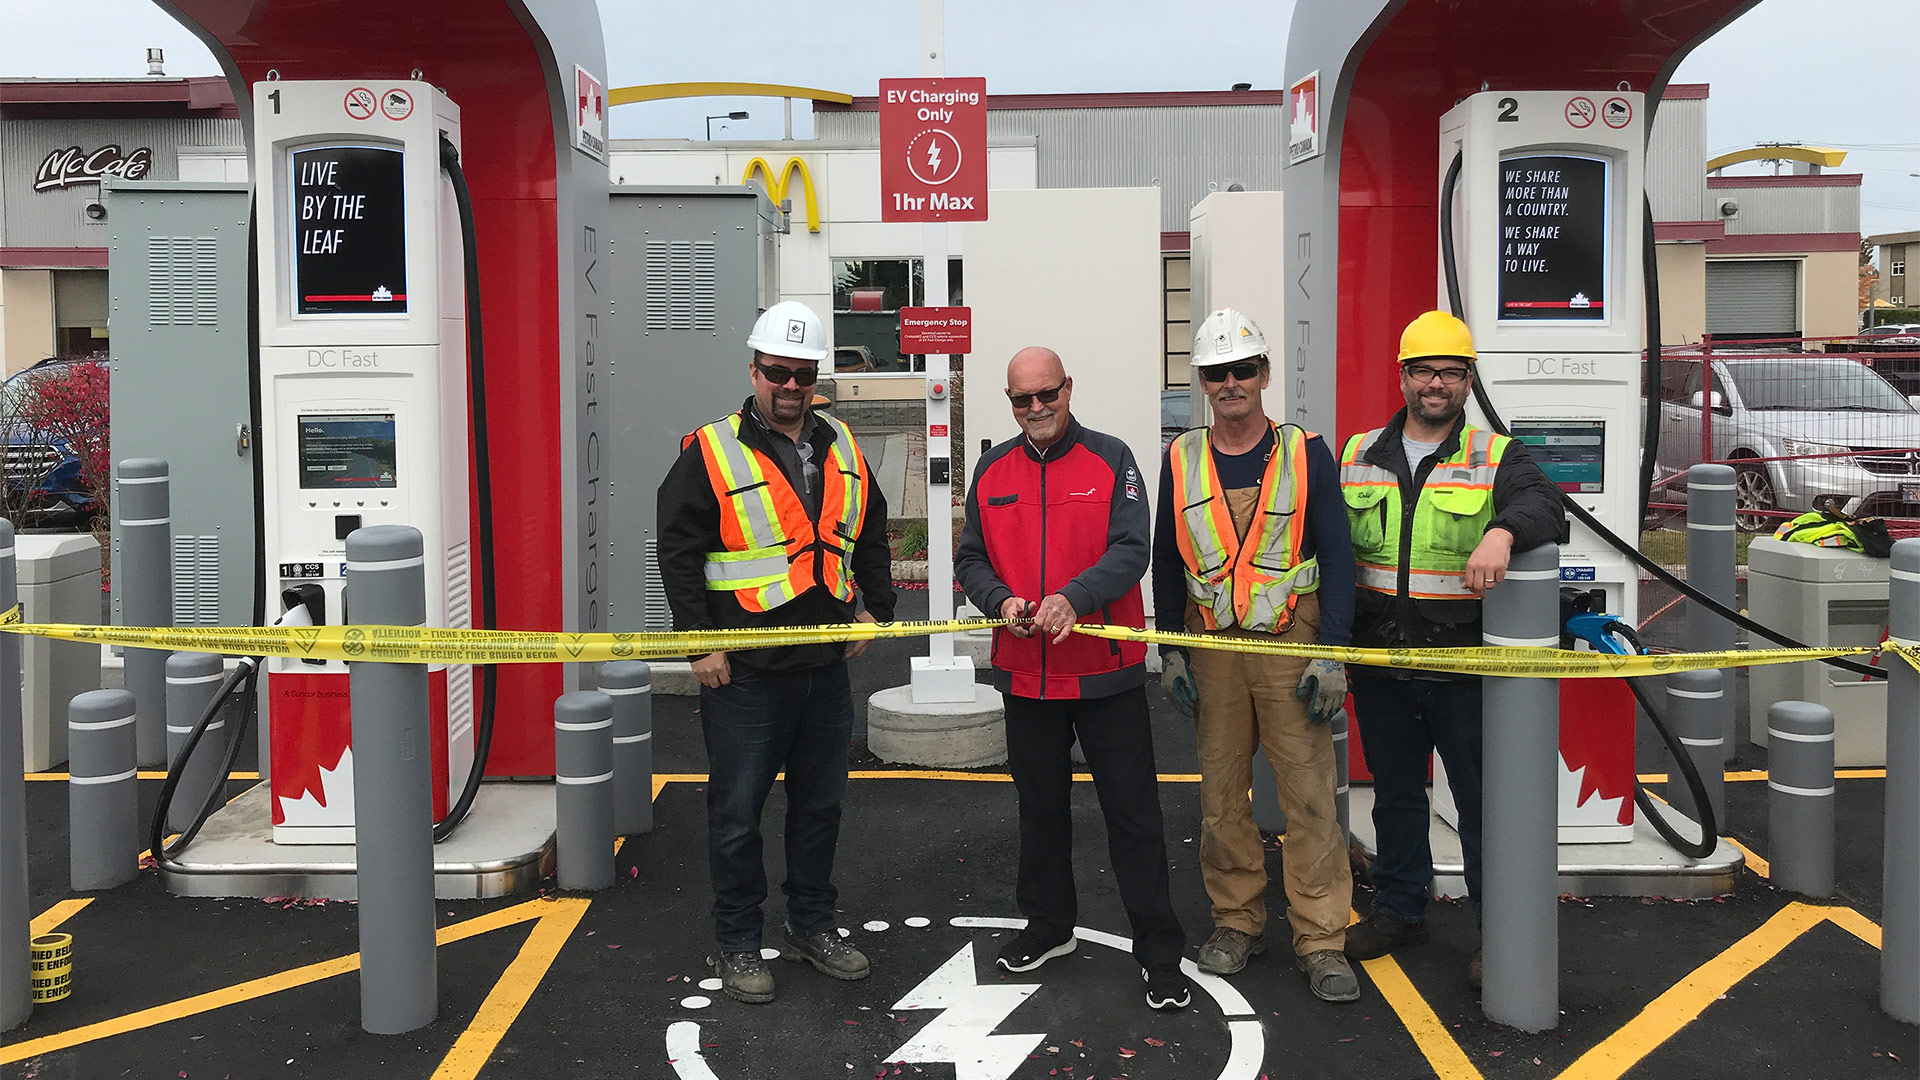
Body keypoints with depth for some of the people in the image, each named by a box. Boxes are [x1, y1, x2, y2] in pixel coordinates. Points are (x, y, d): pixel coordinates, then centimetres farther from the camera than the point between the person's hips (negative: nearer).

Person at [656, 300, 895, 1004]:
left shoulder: (841, 449, 9)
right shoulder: (711, 454, -7)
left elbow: (870, 538, 20)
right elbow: (678, 552, -8)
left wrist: (877, 608, 11)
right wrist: (700, 643, -12)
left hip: (828, 665, 5)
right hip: (745, 674, -5)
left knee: (820, 803, 16)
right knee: (738, 812, 5)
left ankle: (812, 927, 32)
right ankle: (737, 945, 20)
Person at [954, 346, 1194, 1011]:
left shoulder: (1111, 459, -3)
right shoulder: (993, 471, 7)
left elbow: (1131, 550, -13)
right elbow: (970, 559, 9)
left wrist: (1072, 596, -29)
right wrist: (1002, 600, -12)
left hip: (1107, 674, -4)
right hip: (1026, 675, 4)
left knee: (1132, 812, 1)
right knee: (1040, 806, 18)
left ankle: (1159, 952, 11)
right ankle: (1048, 926, 35)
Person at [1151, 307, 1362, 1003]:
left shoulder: (1307, 453, 0)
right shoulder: (1180, 461, 7)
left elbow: (1336, 557, -2)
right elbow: (1167, 561, 13)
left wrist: (1331, 654, -9)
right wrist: (1170, 650, 7)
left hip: (1292, 644, -2)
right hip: (1212, 646, 3)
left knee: (1310, 793, -2)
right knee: (1222, 792, 8)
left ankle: (1321, 939, 7)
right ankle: (1237, 920, 22)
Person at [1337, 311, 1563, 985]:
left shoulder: (1497, 457, -1)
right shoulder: (1358, 455, 9)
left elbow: (1543, 504, -20)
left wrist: (1502, 531, -42)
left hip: (1467, 669, -3)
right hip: (1380, 668, 4)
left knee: (1484, 801, 4)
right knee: (1394, 794, 17)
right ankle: (1398, 910, 33)